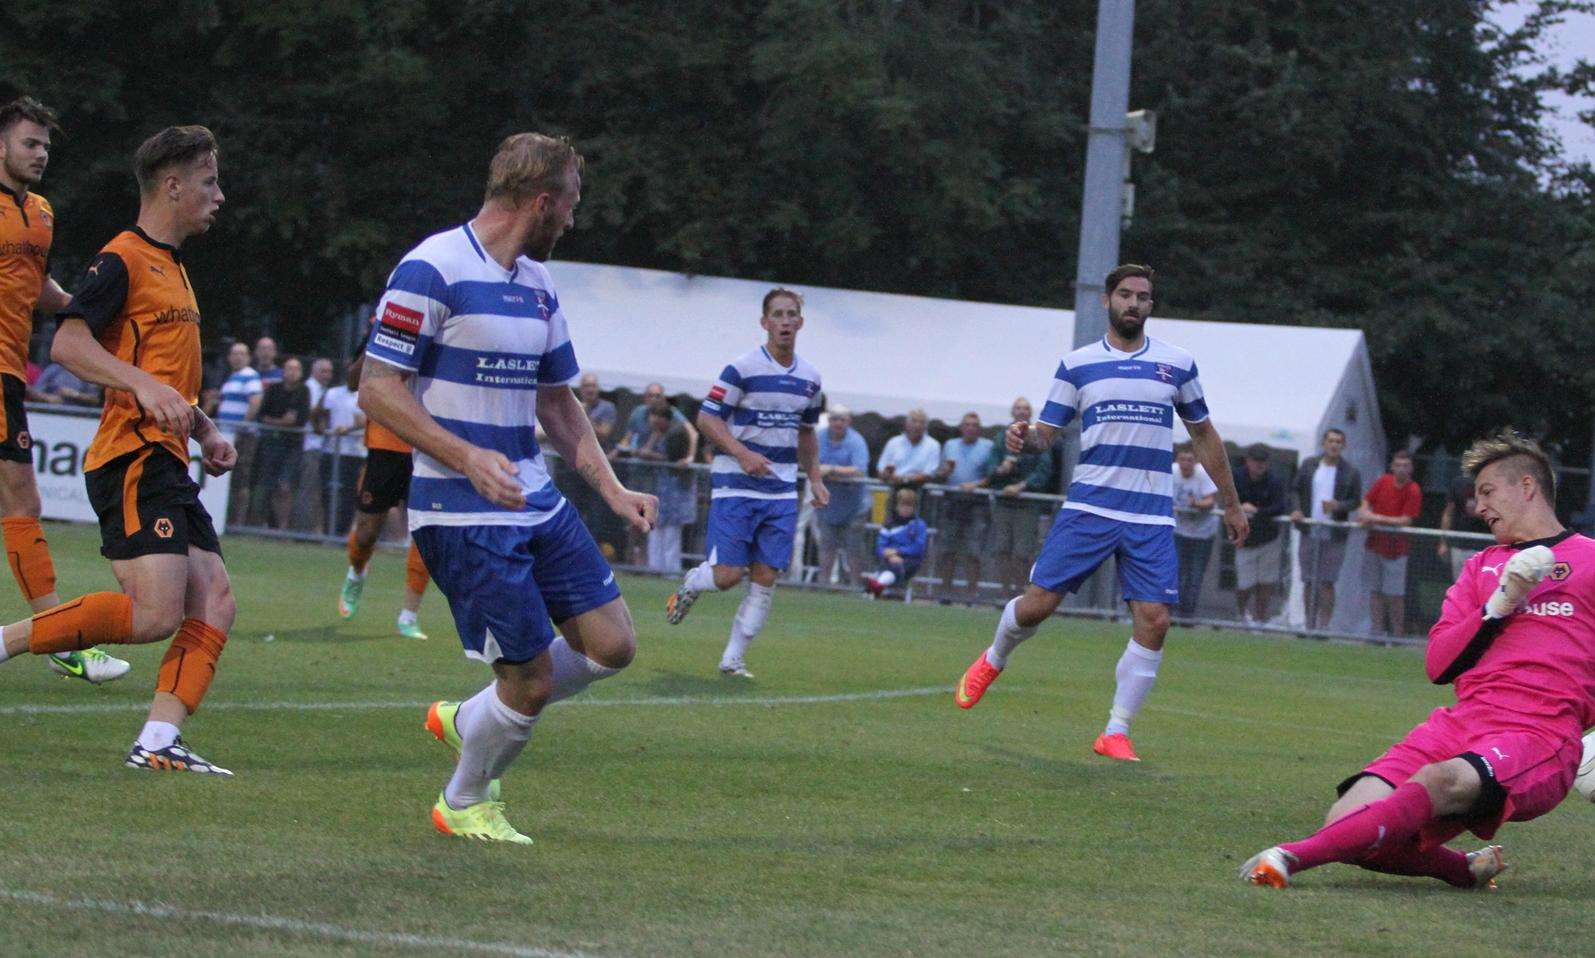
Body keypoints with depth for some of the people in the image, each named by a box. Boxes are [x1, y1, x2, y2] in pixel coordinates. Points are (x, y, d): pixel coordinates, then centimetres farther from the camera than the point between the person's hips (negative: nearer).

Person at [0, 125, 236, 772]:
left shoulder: (173, 267, 24)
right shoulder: (124, 259, -6)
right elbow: (67, 343, -19)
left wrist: (205, 431, 24)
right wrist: (145, 386, -31)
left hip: (167, 464, 10)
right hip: (132, 459, -10)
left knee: (215, 604, -1)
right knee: (155, 614, -21)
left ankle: (158, 742, -5)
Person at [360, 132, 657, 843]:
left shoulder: (537, 284, 14)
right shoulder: (433, 270, -13)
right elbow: (377, 389, -16)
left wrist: (612, 489, 12)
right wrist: (467, 457, -26)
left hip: (537, 504, 8)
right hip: (462, 516, -8)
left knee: (611, 644, 3)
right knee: (532, 678, -7)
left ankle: (468, 720, 24)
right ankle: (465, 804, 20)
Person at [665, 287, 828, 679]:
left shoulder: (809, 378, 10)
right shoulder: (742, 368, -9)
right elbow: (707, 418, -9)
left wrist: (815, 479, 15)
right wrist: (742, 454, -21)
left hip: (781, 492, 5)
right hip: (735, 486, -5)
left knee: (765, 578, -2)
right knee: (728, 574, -10)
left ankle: (733, 659, 6)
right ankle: (688, 586, 25)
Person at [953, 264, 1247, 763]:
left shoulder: (1177, 363, 9)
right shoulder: (1078, 364, 6)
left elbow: (1204, 435, 18)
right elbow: (1047, 431, 6)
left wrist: (1231, 504, 20)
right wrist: (1024, 435, -18)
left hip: (1152, 516, 1)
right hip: (1089, 505, -1)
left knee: (1154, 622, -11)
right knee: (1037, 603, -6)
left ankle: (1116, 732, 1)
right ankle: (992, 662, 27)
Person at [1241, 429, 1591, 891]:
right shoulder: (1482, 566, 28)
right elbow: (1437, 665, 15)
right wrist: (1498, 605, 1)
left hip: (1539, 738, -6)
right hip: (1462, 721, 6)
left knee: (1439, 780, -39)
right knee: (1347, 823, -20)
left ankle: (1296, 856, -45)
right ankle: (1465, 870, 0)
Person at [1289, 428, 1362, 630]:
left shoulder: (1351, 473, -1)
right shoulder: (1309, 465, 7)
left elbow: (1356, 501, 2)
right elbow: (1297, 491, 14)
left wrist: (1339, 506, -17)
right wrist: (1297, 510, -3)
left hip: (1334, 536, -3)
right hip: (1310, 532, 3)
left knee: (1327, 582, -7)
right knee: (1309, 582, 6)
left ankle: (1323, 625, -3)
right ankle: (1310, 625, 13)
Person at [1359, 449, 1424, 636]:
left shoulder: (1413, 491, -9)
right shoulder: (1383, 482, 6)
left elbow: (1406, 521, -13)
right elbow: (1366, 503, 14)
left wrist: (1378, 518, -17)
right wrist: (1365, 514, -9)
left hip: (1395, 549, -5)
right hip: (1375, 543, 5)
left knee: (1395, 595, -5)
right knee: (1375, 590, 6)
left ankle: (1397, 634, 1)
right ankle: (1378, 631, 12)